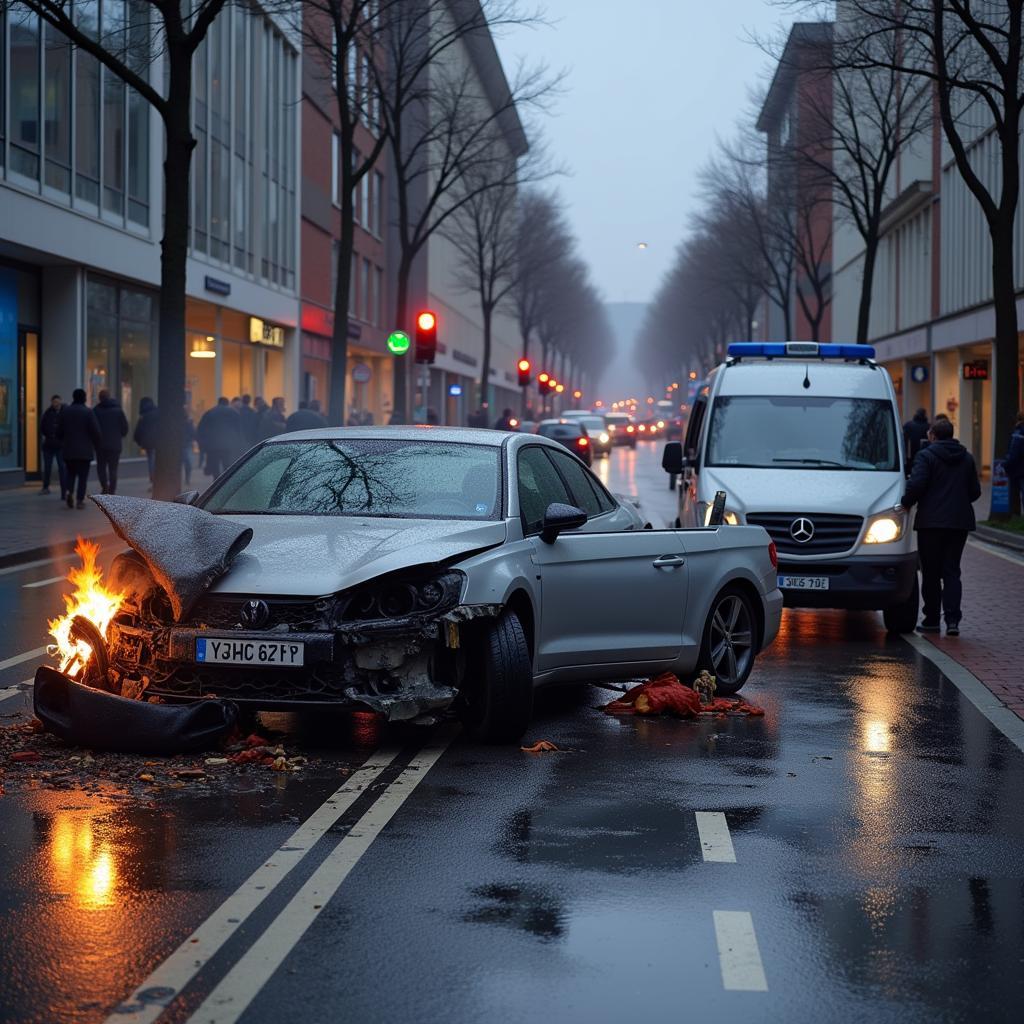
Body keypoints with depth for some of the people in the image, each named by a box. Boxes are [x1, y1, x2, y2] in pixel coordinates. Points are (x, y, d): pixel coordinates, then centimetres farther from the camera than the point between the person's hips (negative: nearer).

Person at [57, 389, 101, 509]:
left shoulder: (65, 411, 2)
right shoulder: (88, 412, -8)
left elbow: (59, 431, 5)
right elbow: (95, 431, -11)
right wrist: (96, 445, 4)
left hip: (68, 450, 3)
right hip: (85, 450, -3)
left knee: (71, 473, 17)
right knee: (83, 475, 3)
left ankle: (70, 491, -7)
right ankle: (80, 499, -3)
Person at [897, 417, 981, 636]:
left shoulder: (926, 456, -7)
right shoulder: (967, 458, 12)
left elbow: (916, 485, -19)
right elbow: (975, 491, 13)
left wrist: (904, 503, -3)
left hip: (931, 522, -4)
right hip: (960, 522, 5)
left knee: (931, 573, 4)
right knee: (952, 572, 6)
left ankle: (932, 620, 9)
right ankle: (952, 620, -7)